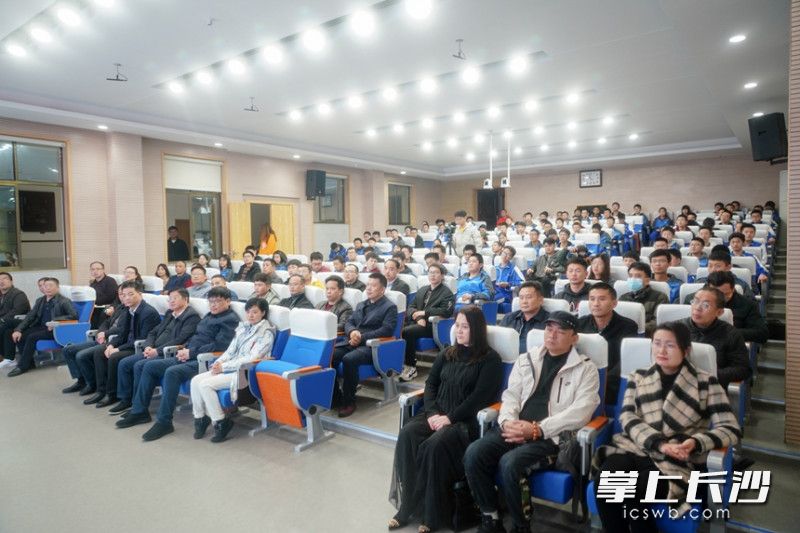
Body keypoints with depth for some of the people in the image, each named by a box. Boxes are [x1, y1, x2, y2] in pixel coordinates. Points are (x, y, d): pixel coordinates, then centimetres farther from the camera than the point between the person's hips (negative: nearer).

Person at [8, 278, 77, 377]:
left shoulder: (64, 301, -8)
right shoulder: (40, 300, 13)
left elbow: (74, 316, -18)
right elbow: (30, 316, 8)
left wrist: (56, 320, -29)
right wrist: (18, 329, -6)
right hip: (40, 327, 7)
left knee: (32, 337, -26)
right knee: (19, 336, -14)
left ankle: (23, 366, -11)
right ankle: (29, 362, -2)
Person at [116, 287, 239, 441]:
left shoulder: (230, 319, -7)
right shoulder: (208, 316, 21)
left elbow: (219, 345, -18)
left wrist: (191, 352, -14)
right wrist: (185, 349, 4)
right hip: (190, 357, 10)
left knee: (172, 372, -32)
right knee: (150, 366, 5)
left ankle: (164, 421, -23)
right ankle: (140, 411, 13)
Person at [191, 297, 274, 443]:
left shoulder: (266, 333, -9)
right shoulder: (243, 326, 13)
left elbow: (251, 359, -16)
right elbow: (231, 350, 15)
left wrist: (224, 367, -16)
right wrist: (219, 361, -6)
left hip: (246, 372, -7)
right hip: (230, 368, 7)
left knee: (205, 384, -22)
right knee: (196, 380, -12)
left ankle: (220, 422, -7)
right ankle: (200, 418, 3)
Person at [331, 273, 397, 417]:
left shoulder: (390, 307, 3)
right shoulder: (361, 305, 26)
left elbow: (386, 330, -10)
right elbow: (348, 322, 18)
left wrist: (362, 337, -16)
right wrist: (352, 331, -7)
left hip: (371, 346, -6)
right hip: (351, 342, 7)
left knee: (349, 359, -35)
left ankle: (349, 401, -18)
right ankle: (335, 396, -6)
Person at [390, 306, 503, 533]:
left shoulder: (490, 359, 0)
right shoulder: (447, 354, 17)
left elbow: (480, 397, -9)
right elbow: (430, 383, 12)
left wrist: (450, 418, -17)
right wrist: (432, 412, -6)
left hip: (466, 420, -5)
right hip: (436, 414, 5)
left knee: (434, 445, -33)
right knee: (407, 434, -24)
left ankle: (432, 514, -17)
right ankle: (407, 506, -17)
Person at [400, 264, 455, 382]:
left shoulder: (447, 293, 5)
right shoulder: (422, 289, 23)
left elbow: (445, 311, -10)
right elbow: (411, 306, 14)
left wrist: (424, 313, -14)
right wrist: (418, 317, -7)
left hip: (432, 325, -5)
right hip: (417, 322, 6)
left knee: (406, 332, -32)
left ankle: (411, 367, -20)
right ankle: (400, 363, -18)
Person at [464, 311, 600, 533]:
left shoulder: (585, 369, 3)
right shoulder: (527, 359, 16)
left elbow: (580, 411, -9)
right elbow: (511, 394, 12)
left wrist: (537, 429, -18)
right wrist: (507, 421, -10)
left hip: (551, 435, -4)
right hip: (515, 428, 5)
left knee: (509, 463, -30)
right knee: (474, 453, -20)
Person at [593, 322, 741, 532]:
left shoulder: (705, 382, 8)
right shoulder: (638, 377, 15)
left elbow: (731, 429, 1)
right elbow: (627, 417, 2)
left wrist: (696, 442, -19)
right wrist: (658, 443, -16)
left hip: (678, 462, -2)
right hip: (636, 449, 2)